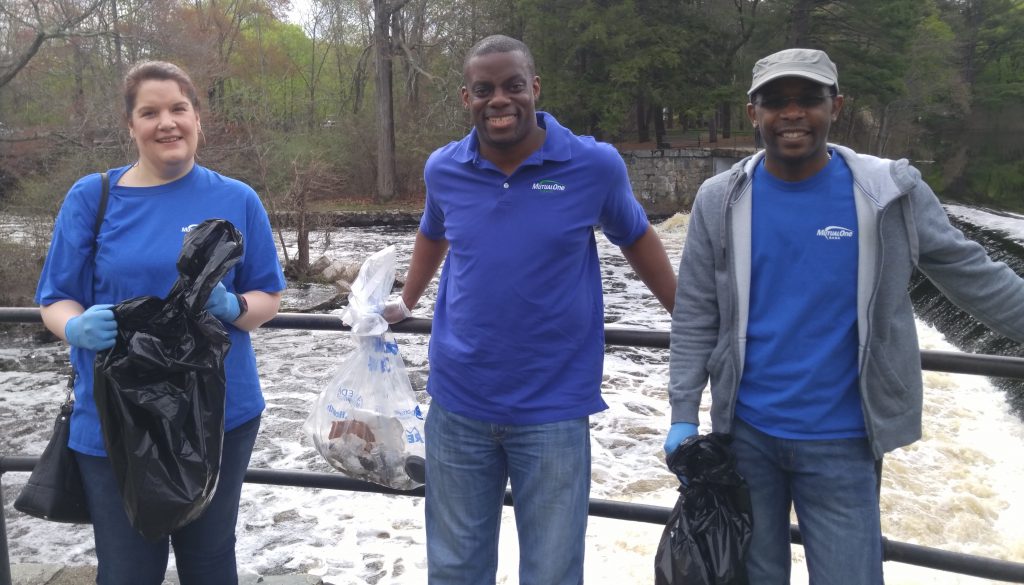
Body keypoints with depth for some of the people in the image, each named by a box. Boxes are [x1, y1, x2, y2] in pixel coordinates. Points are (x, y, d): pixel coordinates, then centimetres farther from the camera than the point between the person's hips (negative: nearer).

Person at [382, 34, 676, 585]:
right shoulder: (443, 169, -1)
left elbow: (636, 237, 9)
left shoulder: (595, 164, -9)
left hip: (553, 408, -2)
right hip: (457, 404, 3)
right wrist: (406, 301, 19)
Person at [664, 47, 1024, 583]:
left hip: (842, 441, -1)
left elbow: (974, 277, 2)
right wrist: (683, 416, -4)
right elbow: (695, 317, -2)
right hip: (745, 432, 1)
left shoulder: (890, 192, -7)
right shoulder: (721, 200, -4)